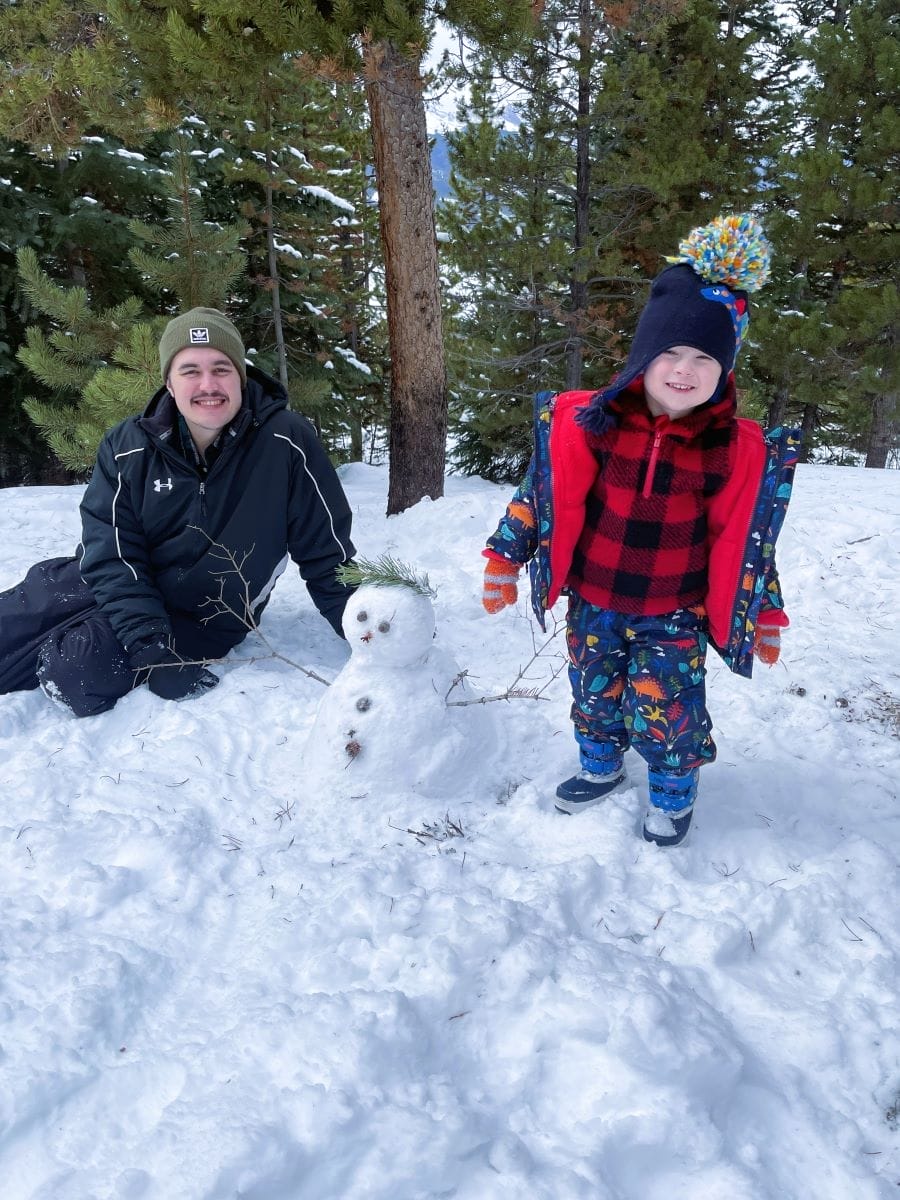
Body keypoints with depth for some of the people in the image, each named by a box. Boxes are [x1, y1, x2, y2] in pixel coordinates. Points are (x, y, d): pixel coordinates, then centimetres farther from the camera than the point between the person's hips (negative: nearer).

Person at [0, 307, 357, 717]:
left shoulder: (287, 442, -19)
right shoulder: (127, 447, -12)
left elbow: (326, 555, -13)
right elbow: (111, 557, -14)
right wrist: (151, 650, -25)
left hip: (200, 619, -2)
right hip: (115, 589, 3)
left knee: (79, 670, -24)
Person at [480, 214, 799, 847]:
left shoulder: (736, 450, -12)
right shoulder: (590, 424, -14)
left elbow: (743, 536, -1)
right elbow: (541, 493, -4)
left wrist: (765, 612, 4)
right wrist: (505, 559, -2)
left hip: (676, 612, -1)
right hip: (594, 600, 2)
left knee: (665, 704, 1)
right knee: (595, 690, 18)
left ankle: (674, 791, 30)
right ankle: (601, 765, 46)